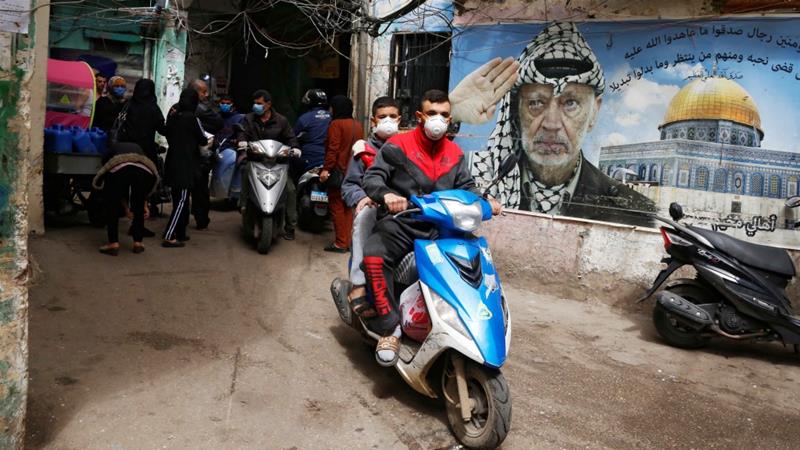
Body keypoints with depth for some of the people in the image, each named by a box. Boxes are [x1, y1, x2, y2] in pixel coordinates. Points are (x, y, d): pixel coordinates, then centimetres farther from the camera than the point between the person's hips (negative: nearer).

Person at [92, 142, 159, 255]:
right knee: (139, 207, 23)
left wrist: (126, 205, 42)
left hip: (118, 168, -2)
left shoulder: (112, 150, 39)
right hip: (144, 169, 2)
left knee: (112, 206, 18)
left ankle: (113, 243, 13)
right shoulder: (138, 148, 42)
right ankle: (137, 242, 26)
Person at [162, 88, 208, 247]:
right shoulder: (192, 118, -12)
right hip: (186, 164, -7)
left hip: (172, 162, 7)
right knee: (182, 200, -5)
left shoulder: (172, 116, 6)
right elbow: (202, 140, -4)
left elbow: (168, 136, 16)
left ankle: (179, 233, 21)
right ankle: (169, 237, -11)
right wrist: (207, 139, 17)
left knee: (177, 199, 15)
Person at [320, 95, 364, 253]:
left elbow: (333, 149, -17)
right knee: (349, 207, 12)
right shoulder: (357, 125, 10)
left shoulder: (336, 124, -10)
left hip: (339, 171, -7)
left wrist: (326, 168, -18)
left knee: (337, 207, -1)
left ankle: (341, 243, -2)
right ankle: (349, 241, 15)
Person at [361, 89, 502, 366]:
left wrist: (485, 200, -6)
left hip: (441, 227, 5)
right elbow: (372, 177, -6)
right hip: (402, 223, -4)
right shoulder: (398, 146, -1)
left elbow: (466, 187, 16)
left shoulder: (455, 154, 15)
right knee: (373, 256, -34)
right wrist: (386, 195, -29)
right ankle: (390, 328, -24)